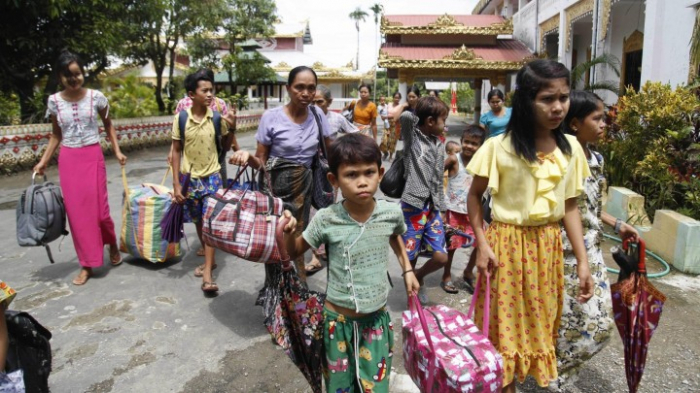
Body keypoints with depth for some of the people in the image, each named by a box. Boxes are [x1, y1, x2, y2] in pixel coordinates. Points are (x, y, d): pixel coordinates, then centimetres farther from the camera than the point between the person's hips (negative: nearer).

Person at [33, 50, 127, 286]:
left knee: (99, 208, -3)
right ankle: (87, 265, 13)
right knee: (76, 212, 3)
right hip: (68, 160, 2)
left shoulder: (96, 97, -4)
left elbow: (108, 126, 9)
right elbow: (56, 135, 11)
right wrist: (43, 162, 6)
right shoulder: (54, 101, 1)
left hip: (93, 157, -2)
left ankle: (112, 244, 29)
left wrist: (117, 151, 0)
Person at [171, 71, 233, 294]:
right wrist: (176, 184, -5)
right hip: (189, 177, 1)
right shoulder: (181, 119, -7)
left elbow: (226, 146, 6)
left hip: (212, 176, -1)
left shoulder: (216, 117, -6)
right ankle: (209, 261, 34)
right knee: (198, 222, 14)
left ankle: (207, 275, -5)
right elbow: (176, 151, -2)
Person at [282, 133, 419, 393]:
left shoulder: (391, 213, -12)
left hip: (377, 318, 2)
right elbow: (294, 252, -4)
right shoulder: (326, 219, -20)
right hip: (339, 319, -2)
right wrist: (287, 233, -24)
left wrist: (407, 269, 11)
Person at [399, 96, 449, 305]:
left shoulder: (439, 145, 12)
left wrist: (439, 208, 13)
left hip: (433, 207, 6)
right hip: (413, 205, -5)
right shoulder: (412, 136, -5)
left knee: (441, 256, 1)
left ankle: (419, 277, 30)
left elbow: (438, 180, 15)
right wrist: (412, 111, -6)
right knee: (410, 258, 4)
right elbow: (406, 117, -28)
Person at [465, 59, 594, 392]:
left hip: (548, 245, 4)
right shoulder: (498, 146, -14)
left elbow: (570, 206, 4)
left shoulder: (570, 148, 0)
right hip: (507, 243, -4)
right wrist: (482, 244, -11)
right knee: (505, 325, 9)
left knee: (540, 324, 18)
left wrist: (582, 261, 2)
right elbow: (474, 195, -4)